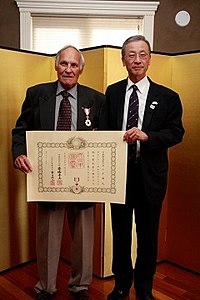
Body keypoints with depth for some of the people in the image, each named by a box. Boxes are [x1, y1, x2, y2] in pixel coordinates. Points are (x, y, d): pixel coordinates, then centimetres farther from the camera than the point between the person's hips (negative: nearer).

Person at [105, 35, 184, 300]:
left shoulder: (167, 97, -2)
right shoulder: (112, 92, 4)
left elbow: (177, 132, -6)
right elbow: (105, 129, 3)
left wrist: (146, 136, -22)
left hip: (150, 175, -1)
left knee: (148, 234, 13)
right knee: (120, 231, 16)